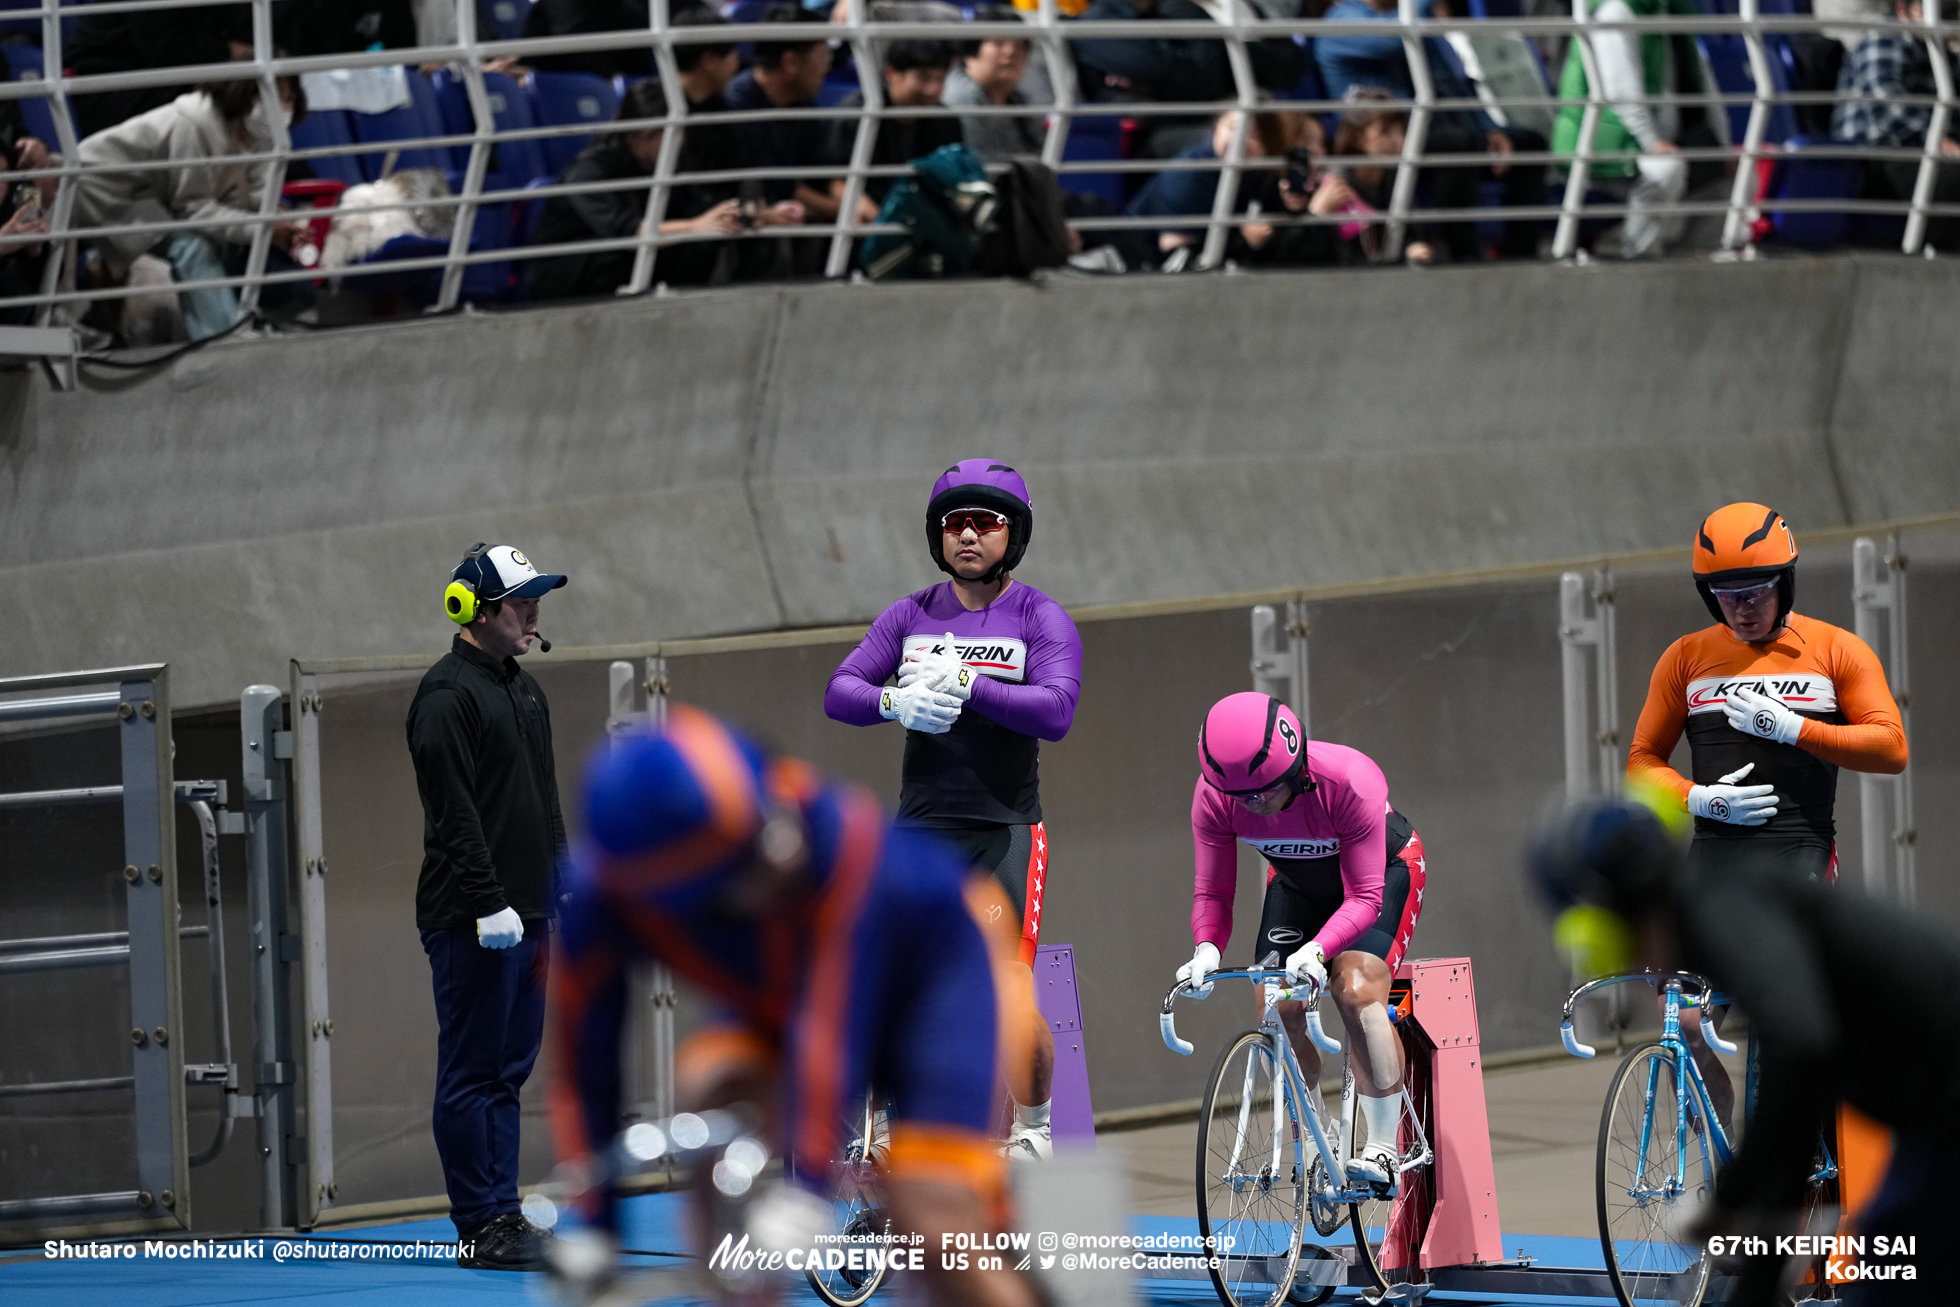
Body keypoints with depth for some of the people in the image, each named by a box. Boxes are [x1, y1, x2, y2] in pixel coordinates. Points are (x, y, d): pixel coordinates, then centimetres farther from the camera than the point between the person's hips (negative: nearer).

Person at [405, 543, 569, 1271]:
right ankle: (481, 1230, -3)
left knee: (508, 1071, 11)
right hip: (470, 921, -9)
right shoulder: (447, 695, -12)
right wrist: (489, 903, -22)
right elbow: (454, 813, -18)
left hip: (524, 915, 9)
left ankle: (505, 1217, 15)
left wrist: (564, 890, 19)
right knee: (472, 1075, -5)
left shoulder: (524, 691, 17)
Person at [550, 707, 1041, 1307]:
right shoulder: (601, 897, -30)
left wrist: (805, 1191, -50)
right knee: (704, 1089, -30)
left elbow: (831, 1022, -44)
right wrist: (593, 1229, -25)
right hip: (772, 1000, 3)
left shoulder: (840, 839, -40)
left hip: (930, 971, -3)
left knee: (939, 1221, -22)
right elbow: (583, 1060, -23)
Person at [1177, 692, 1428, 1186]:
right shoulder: (1213, 796, -28)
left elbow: (1364, 898, -37)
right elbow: (1212, 891, -18)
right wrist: (1207, 948, -39)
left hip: (1383, 870, -4)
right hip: (1298, 881, 4)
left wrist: (1317, 950, -54)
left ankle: (1384, 1150, -17)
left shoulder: (1349, 783, -40)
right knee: (1278, 1007, -13)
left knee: (1356, 992, -25)